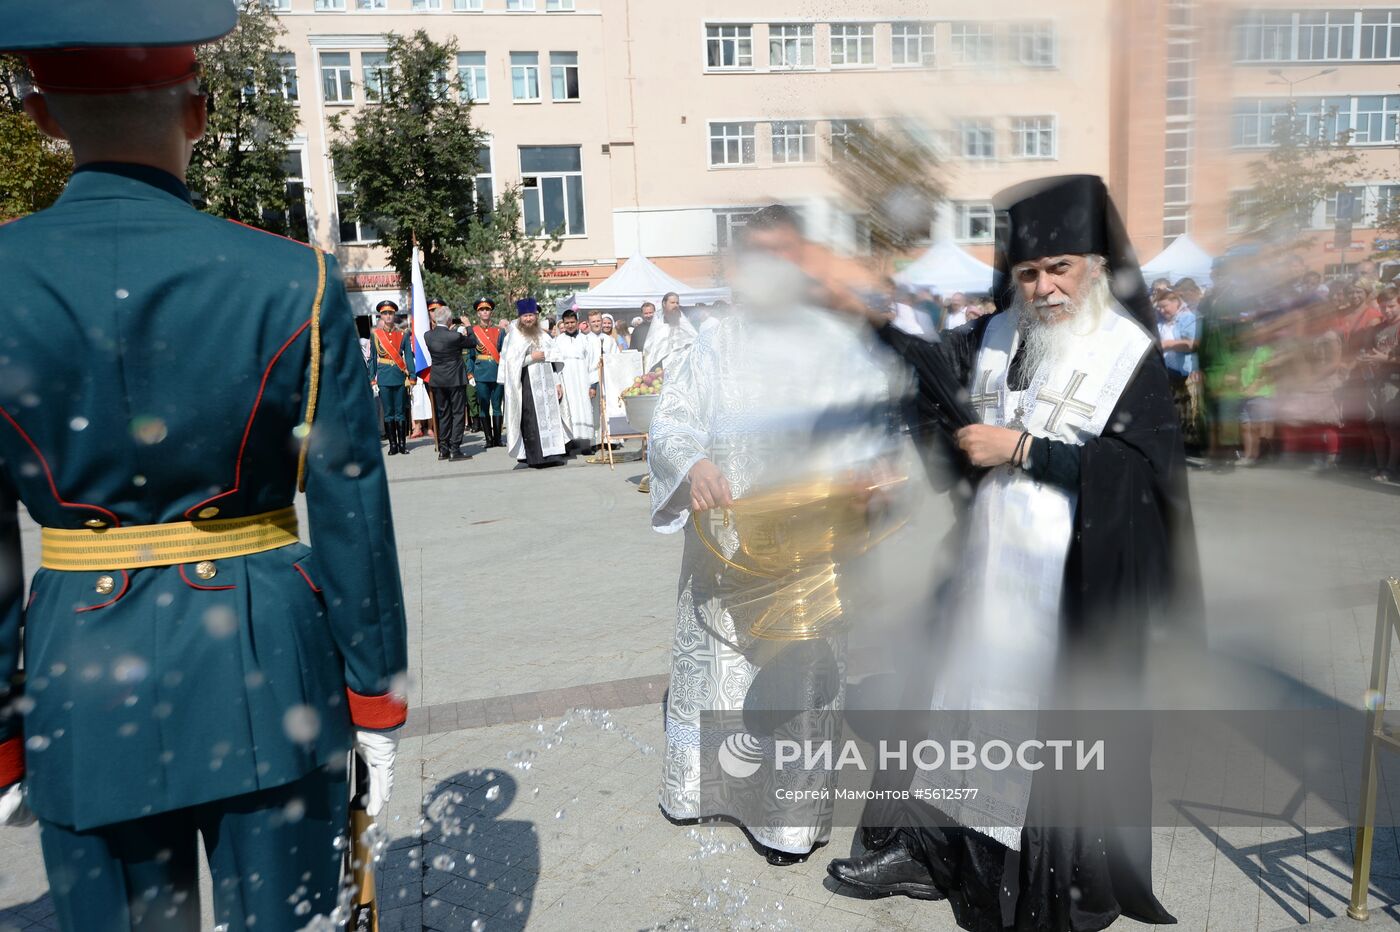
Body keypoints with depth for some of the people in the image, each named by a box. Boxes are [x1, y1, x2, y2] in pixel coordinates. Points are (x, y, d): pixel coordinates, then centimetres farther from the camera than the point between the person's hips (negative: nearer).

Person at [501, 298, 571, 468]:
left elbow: (554, 360, 15)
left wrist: (558, 383, 9)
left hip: (547, 382, 5)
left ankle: (552, 453, 7)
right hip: (528, 384, -5)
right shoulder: (515, 337, -1)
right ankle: (535, 457, -3)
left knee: (551, 416, 2)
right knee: (532, 421, -6)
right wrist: (532, 358, -13)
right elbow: (511, 362, -8)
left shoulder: (543, 335, 14)